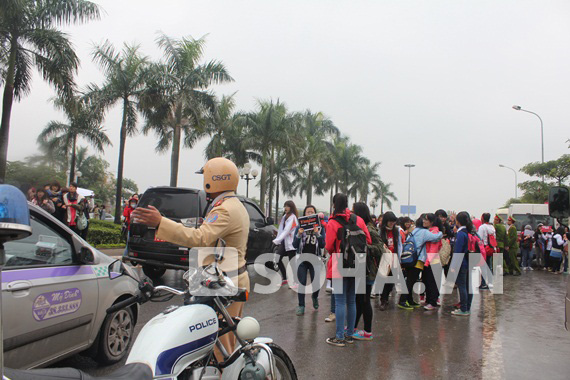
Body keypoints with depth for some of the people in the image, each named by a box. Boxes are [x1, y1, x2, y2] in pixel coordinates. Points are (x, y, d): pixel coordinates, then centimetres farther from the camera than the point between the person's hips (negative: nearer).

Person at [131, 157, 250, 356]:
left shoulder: (225, 210, -20)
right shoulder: (238, 206, 15)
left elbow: (200, 238, -35)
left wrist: (160, 223, -38)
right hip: (238, 278, 11)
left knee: (220, 342, -3)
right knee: (229, 339, 19)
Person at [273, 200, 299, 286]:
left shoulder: (292, 217, -14)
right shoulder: (284, 216, 12)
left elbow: (286, 231, -21)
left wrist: (276, 240, -25)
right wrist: (278, 241, 9)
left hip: (291, 243, -8)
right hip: (284, 242, 9)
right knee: (278, 259, 6)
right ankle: (284, 279, 17)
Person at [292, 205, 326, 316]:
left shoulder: (320, 228, 2)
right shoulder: (300, 227, 2)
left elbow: (322, 245, -4)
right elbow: (295, 245, 0)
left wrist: (317, 233, -17)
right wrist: (299, 235, -18)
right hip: (302, 260, 0)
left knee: (316, 283, 5)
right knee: (301, 283, -3)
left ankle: (314, 297, 37)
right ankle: (301, 306, 9)